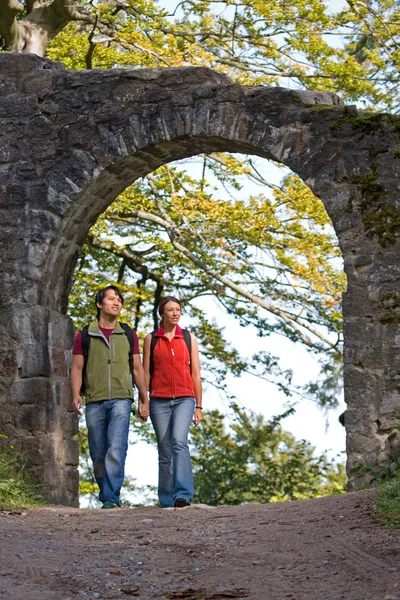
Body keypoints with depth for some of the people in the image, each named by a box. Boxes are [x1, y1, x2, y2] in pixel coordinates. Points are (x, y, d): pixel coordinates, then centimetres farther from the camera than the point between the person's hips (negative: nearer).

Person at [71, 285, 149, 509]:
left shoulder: (128, 335, 12)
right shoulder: (85, 335, 9)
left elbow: (138, 369, 14)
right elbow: (77, 368, 6)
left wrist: (145, 400, 10)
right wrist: (76, 395, -10)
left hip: (121, 399, -1)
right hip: (94, 402, 1)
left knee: (116, 449, -16)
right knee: (98, 455, 5)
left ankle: (110, 498, -19)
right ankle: (108, 494, 21)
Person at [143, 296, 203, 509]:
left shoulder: (189, 338, 9)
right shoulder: (151, 339, 8)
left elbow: (196, 374, 9)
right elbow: (145, 372, 7)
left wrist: (199, 406, 5)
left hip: (184, 399, -1)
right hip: (159, 401, 1)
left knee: (179, 441, -23)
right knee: (165, 452, 2)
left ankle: (183, 495, -30)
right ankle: (166, 501, 9)